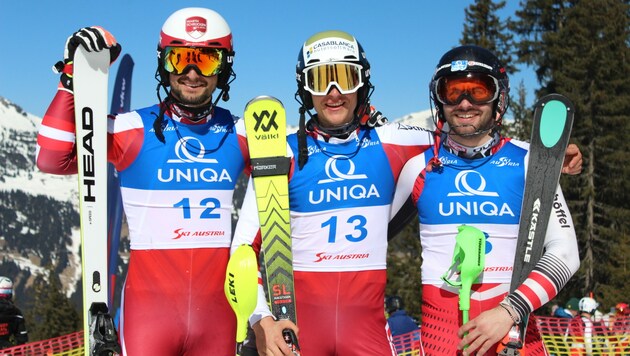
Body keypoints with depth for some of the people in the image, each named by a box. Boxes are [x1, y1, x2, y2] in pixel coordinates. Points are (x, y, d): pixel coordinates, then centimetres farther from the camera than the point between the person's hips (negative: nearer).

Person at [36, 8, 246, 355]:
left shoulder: (239, 136, 5)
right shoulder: (134, 130, -4)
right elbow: (52, 158, -15)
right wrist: (74, 76, -17)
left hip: (218, 307, 3)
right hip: (149, 301, -3)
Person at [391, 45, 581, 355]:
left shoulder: (528, 162, -1)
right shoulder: (420, 166, 2)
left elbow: (565, 253, -4)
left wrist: (509, 311, -14)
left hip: (514, 325, 0)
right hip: (442, 328, 0)